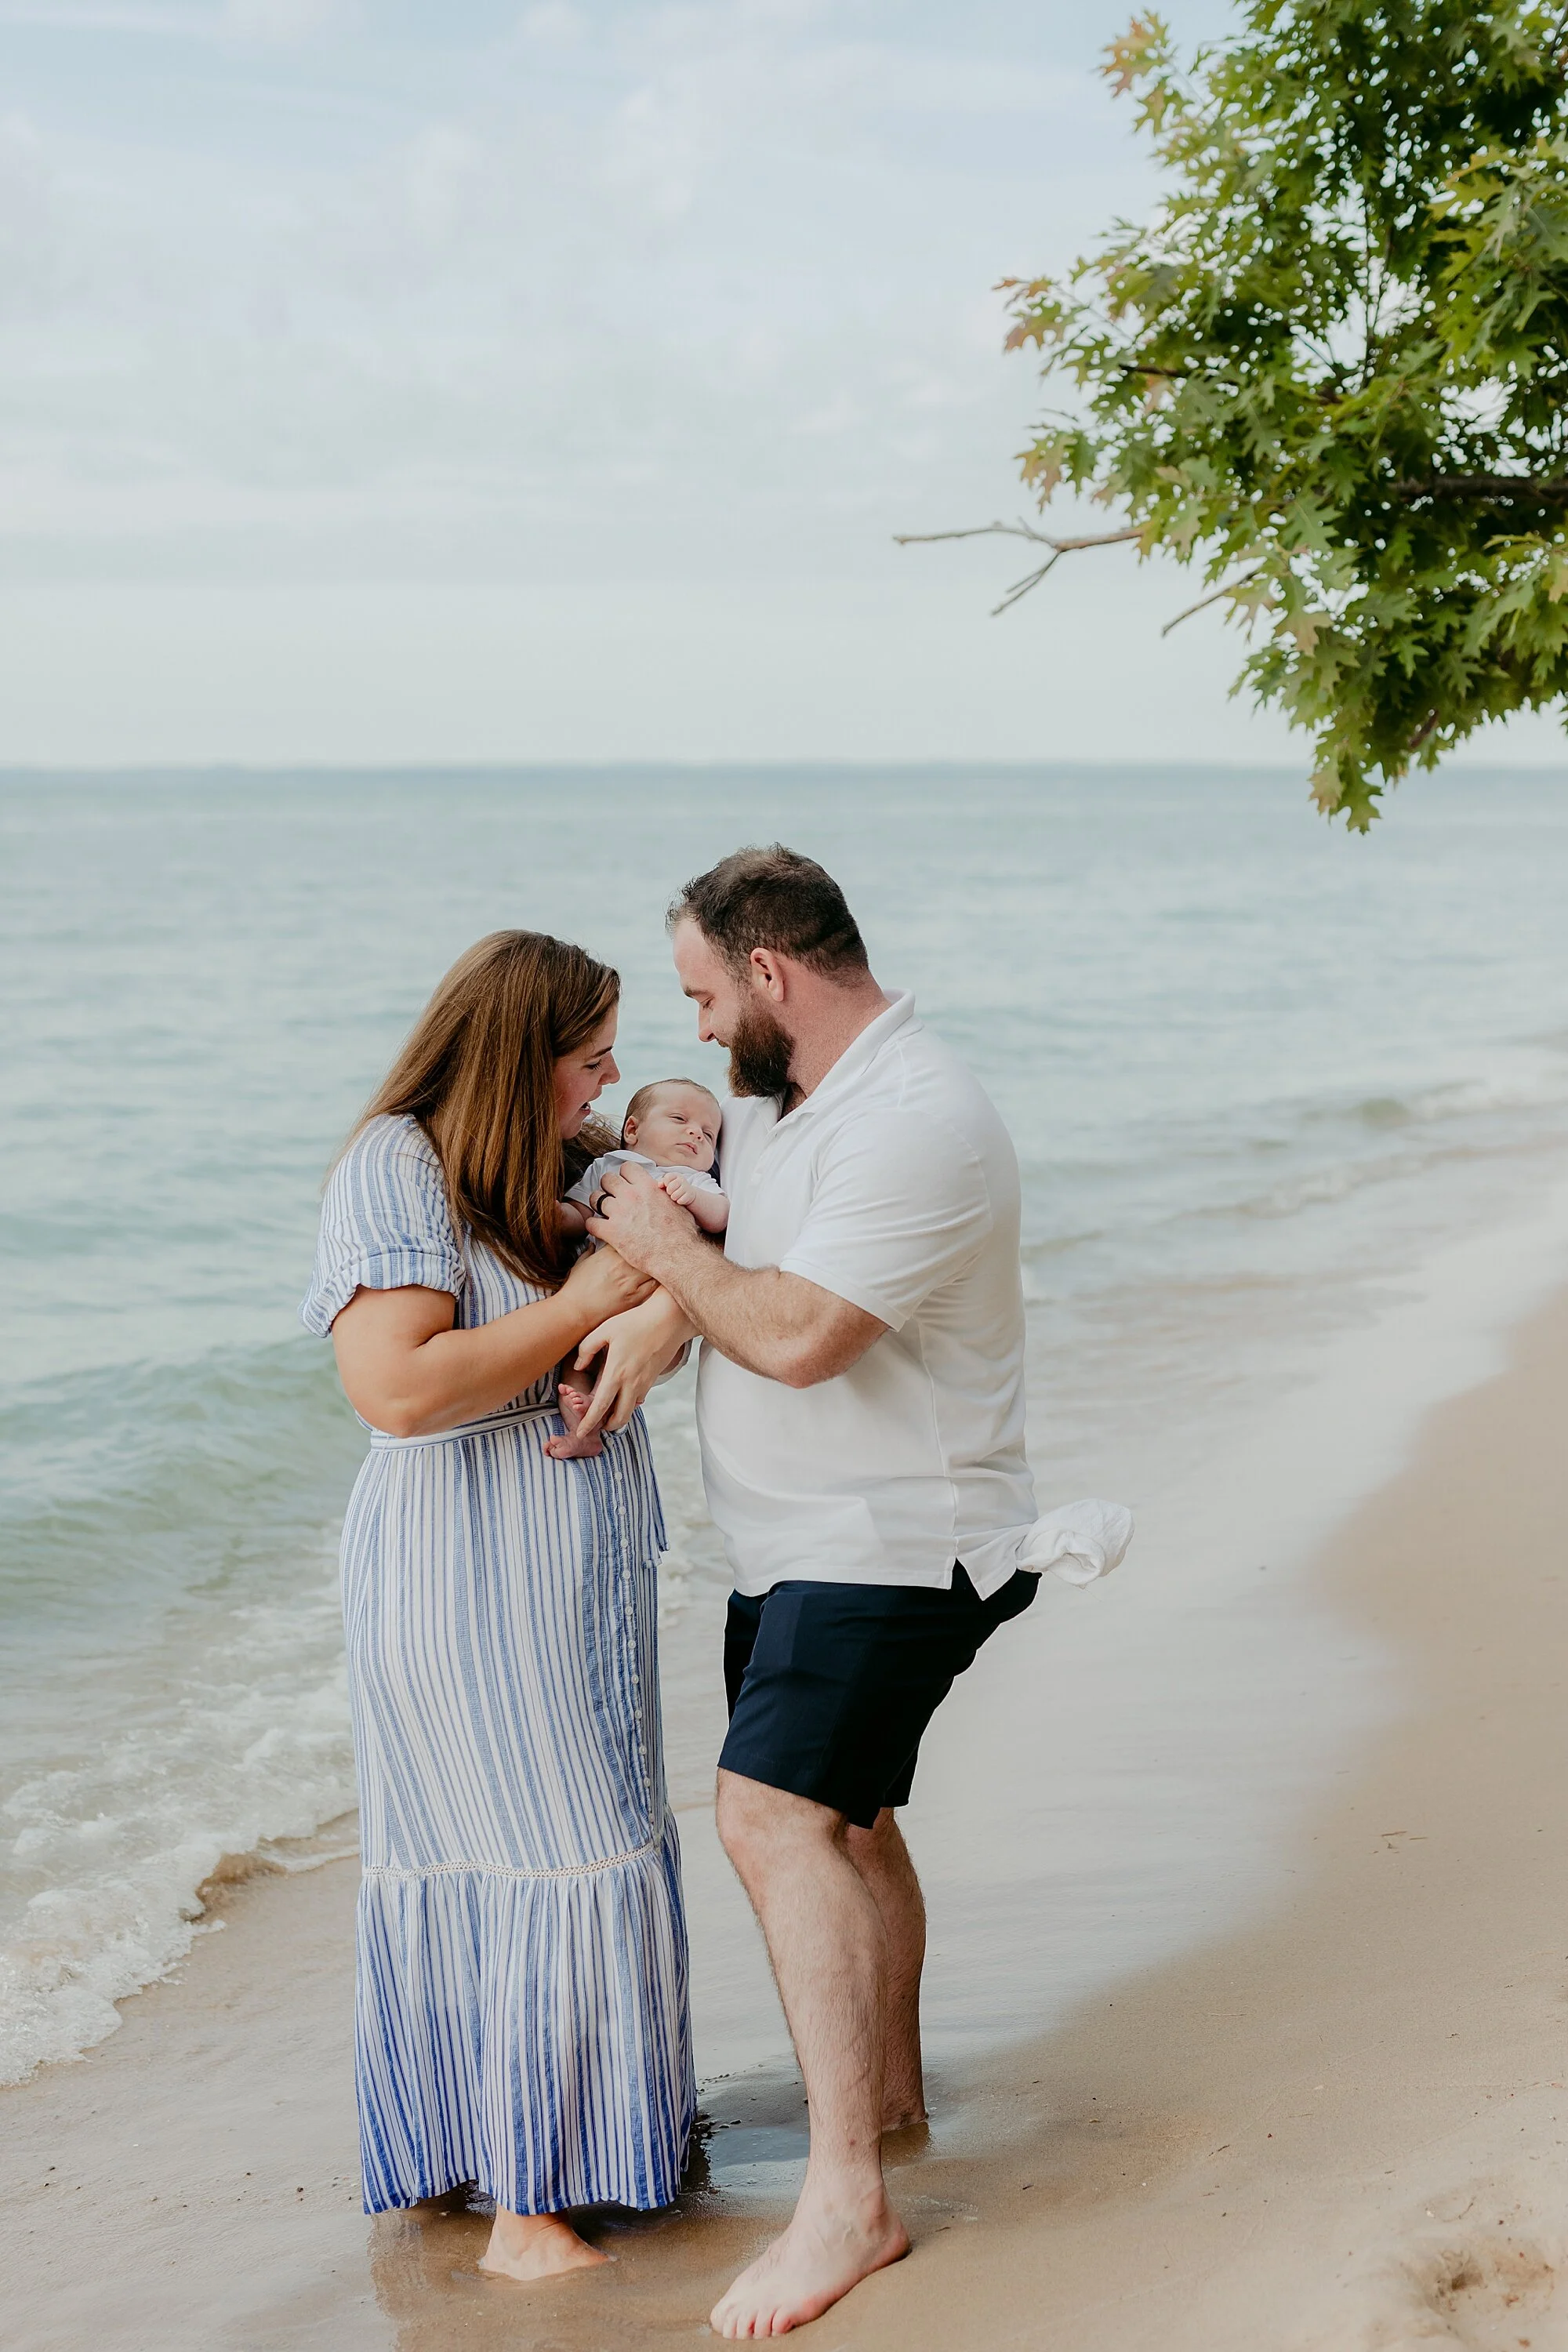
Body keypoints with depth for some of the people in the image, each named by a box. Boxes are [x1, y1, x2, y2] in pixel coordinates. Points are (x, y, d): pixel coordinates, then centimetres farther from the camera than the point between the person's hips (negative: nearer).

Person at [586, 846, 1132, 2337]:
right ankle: (889, 2090, 41)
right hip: (797, 1546, 10)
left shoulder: (916, 1127, -24)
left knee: (778, 1815, -20)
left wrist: (671, 1253, -14)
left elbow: (796, 1335, -29)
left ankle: (846, 2200, -19)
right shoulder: (777, 1101, 9)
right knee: (844, 1815, 22)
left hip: (893, 1545, -10)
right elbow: (707, 1256, 12)